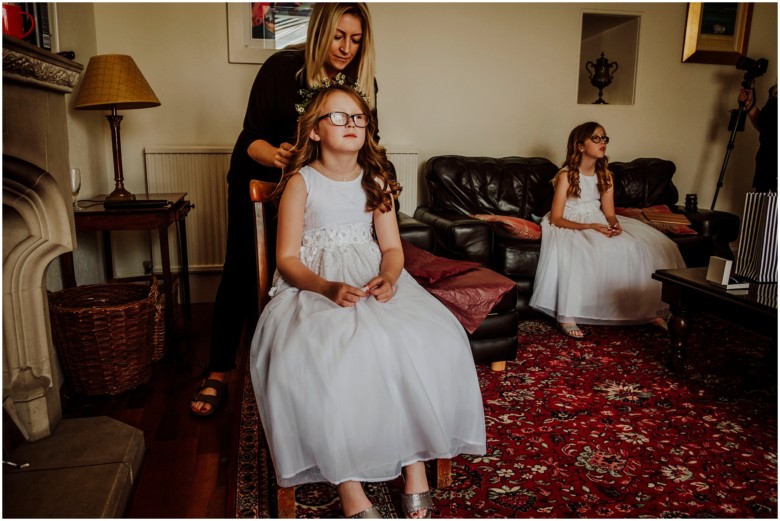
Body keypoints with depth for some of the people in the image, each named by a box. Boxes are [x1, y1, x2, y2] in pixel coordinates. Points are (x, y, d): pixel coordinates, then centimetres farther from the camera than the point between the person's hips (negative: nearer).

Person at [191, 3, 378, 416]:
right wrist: (275, 154, -45)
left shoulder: (363, 81, -12)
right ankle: (218, 372, 9)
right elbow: (252, 137, -23)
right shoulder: (281, 68, -22)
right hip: (257, 179, -2)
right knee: (241, 272, -1)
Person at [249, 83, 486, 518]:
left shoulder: (377, 180, 12)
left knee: (433, 340, -26)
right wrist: (328, 287, -23)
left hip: (374, 281, 3)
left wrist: (388, 278, -16)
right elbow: (287, 258, -3)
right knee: (324, 356, -35)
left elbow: (392, 247, 8)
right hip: (314, 286, -3)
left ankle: (416, 463, -12)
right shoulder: (301, 182, 1)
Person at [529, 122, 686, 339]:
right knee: (577, 253, -40)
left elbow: (609, 213, 4)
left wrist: (615, 224, -20)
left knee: (648, 245, -11)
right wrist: (589, 227, -27)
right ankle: (567, 316, -29)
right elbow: (556, 219, -16)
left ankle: (649, 309, -3)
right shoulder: (566, 175, -13)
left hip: (598, 223, 6)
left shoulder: (605, 175, 5)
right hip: (569, 226, -6)